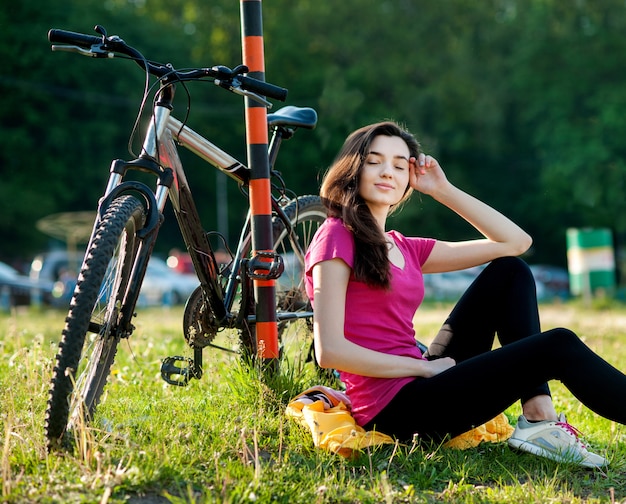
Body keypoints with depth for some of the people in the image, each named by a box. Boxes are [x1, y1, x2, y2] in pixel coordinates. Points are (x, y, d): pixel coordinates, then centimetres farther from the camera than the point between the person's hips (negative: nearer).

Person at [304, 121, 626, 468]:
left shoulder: (405, 250, 17)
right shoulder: (337, 237, -5)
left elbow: (515, 241, 17)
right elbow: (329, 350, -16)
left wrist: (443, 189, 13)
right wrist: (424, 366, -10)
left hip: (420, 387, 9)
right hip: (394, 410, -9)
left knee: (510, 271, 7)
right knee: (557, 345, -14)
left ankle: (538, 419, -8)